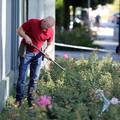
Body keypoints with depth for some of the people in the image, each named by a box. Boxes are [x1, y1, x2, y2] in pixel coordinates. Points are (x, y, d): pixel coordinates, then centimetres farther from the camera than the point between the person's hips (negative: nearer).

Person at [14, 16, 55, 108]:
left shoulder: (50, 32, -6)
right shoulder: (32, 22, -17)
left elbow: (50, 44, 7)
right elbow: (19, 30, -8)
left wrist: (47, 50, -14)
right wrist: (26, 36, -26)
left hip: (38, 54, 3)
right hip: (26, 52, -3)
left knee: (34, 78, 3)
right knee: (22, 77, -4)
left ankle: (30, 100, 11)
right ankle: (19, 99, 4)